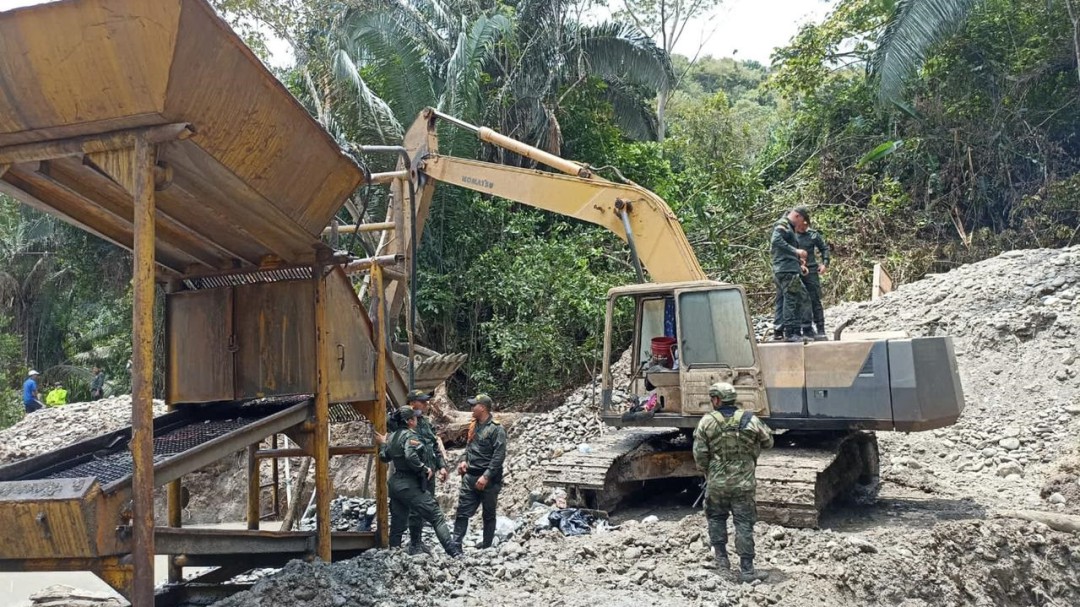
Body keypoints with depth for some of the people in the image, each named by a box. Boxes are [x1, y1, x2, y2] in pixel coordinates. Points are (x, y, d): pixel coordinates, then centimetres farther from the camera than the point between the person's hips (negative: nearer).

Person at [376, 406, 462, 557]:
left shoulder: (393, 436, 10)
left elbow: (384, 456, 20)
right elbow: (411, 457, -30)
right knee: (437, 517, -6)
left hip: (395, 483, 8)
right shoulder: (410, 436, -14)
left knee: (398, 522, 15)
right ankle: (455, 552, -10)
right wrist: (425, 470, -18)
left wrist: (383, 444, 37)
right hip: (410, 485, -8)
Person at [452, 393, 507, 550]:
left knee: (488, 515, 8)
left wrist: (486, 476, -23)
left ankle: (487, 546, 17)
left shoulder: (496, 429, -13)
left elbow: (499, 456, -18)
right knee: (463, 511, 2)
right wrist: (464, 460, 5)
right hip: (470, 476, 7)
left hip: (488, 480, -7)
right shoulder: (474, 426, 11)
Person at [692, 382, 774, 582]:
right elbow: (768, 442, 9)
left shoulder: (706, 423, -8)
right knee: (744, 524, 5)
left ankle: (721, 557, 26)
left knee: (716, 518, 21)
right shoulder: (750, 420, -6)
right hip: (743, 483, 0)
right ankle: (746, 569, 5)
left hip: (716, 483, 0)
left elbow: (699, 455, -7)